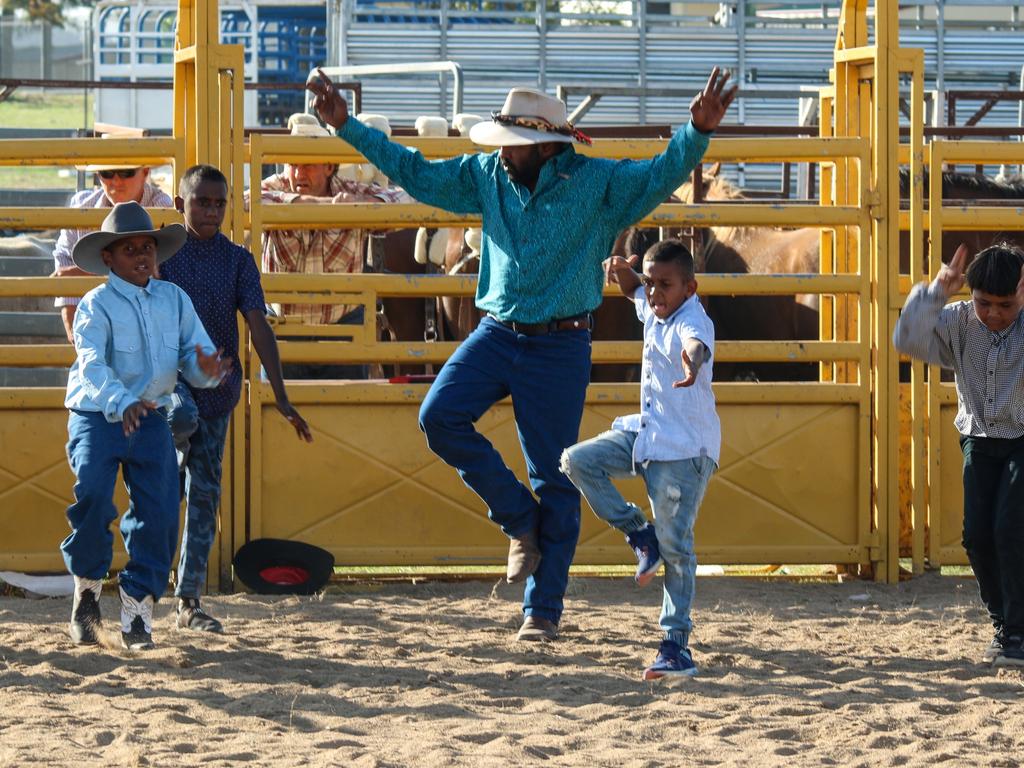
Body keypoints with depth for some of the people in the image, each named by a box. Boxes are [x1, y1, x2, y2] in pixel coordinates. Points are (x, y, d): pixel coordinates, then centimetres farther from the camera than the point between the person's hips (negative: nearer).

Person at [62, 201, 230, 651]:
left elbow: (196, 357, 0)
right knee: (92, 494, -23)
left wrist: (207, 370, -26)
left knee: (159, 511, -5)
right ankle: (87, 587, 0)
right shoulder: (97, 305, -11)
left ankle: (138, 611, 6)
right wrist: (121, 403, -44)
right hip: (97, 416, -4)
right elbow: (91, 364, -26)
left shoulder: (175, 301, 4)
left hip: (151, 417, 4)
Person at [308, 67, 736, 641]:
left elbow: (663, 174, -17)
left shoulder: (599, 183, -8)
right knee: (440, 415, -19)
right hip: (496, 332, 4)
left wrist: (698, 131, -36)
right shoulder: (488, 176, 3)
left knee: (555, 480, 1)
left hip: (560, 347, -4)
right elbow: (416, 173, 11)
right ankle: (521, 520, 1)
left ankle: (544, 609, 10)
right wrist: (348, 126, 7)